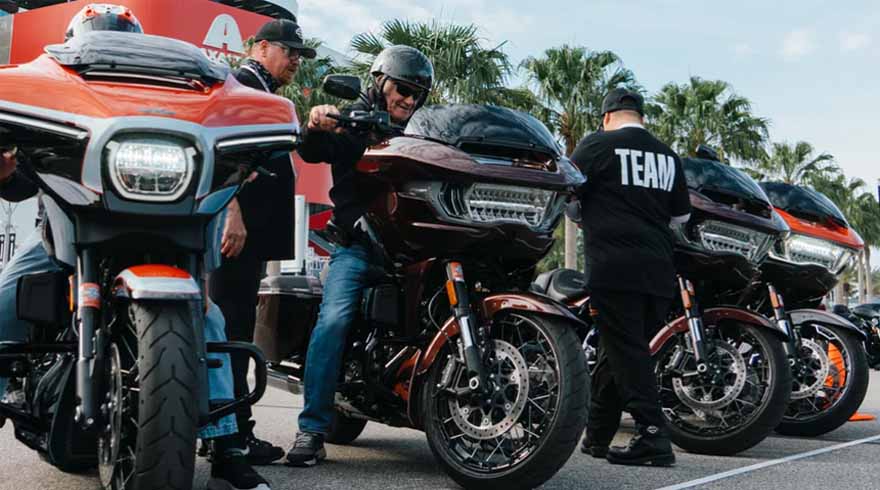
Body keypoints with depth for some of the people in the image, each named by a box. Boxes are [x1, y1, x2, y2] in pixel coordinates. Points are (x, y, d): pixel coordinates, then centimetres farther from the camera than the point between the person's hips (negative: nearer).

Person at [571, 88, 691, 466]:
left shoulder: (597, 145, -1)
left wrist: (589, 218, 23)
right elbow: (682, 215, 21)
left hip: (614, 267, -5)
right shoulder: (668, 156, 14)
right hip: (659, 270, 6)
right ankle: (597, 434, 21)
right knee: (618, 350, 11)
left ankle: (652, 436, -11)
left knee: (625, 351, -4)